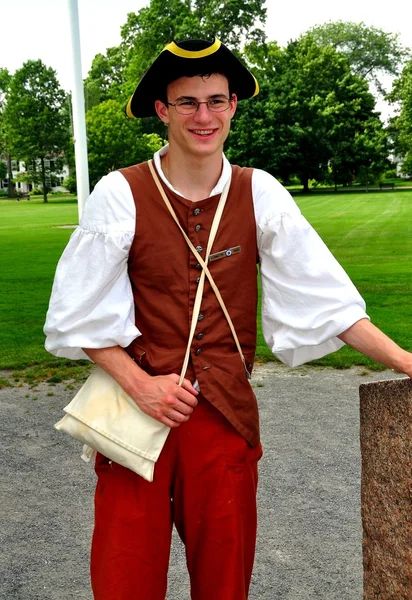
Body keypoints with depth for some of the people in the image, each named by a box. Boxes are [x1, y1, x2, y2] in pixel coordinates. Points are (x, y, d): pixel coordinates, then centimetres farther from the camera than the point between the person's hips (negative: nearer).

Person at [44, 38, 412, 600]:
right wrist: (140, 384, -14)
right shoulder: (120, 195, -7)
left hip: (226, 416, 2)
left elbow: (323, 295, 0)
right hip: (137, 408, -1)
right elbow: (80, 315, -4)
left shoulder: (261, 194, 0)